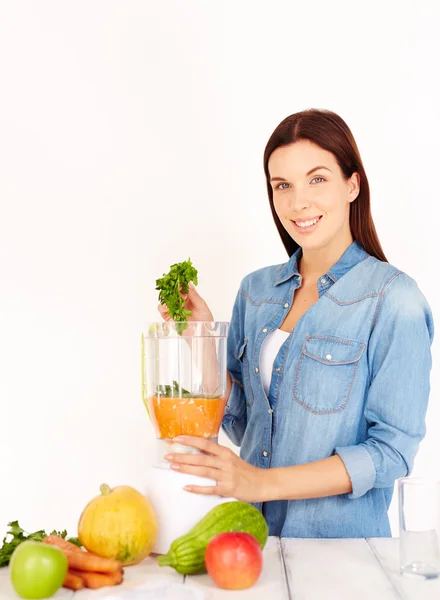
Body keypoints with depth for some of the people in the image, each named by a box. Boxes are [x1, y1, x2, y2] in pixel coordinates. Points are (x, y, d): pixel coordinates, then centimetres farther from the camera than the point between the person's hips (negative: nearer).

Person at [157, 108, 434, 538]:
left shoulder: (392, 298, -8)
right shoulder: (256, 290, 7)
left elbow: (392, 450, -11)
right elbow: (243, 423, 11)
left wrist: (263, 482, -18)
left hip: (341, 540, -4)